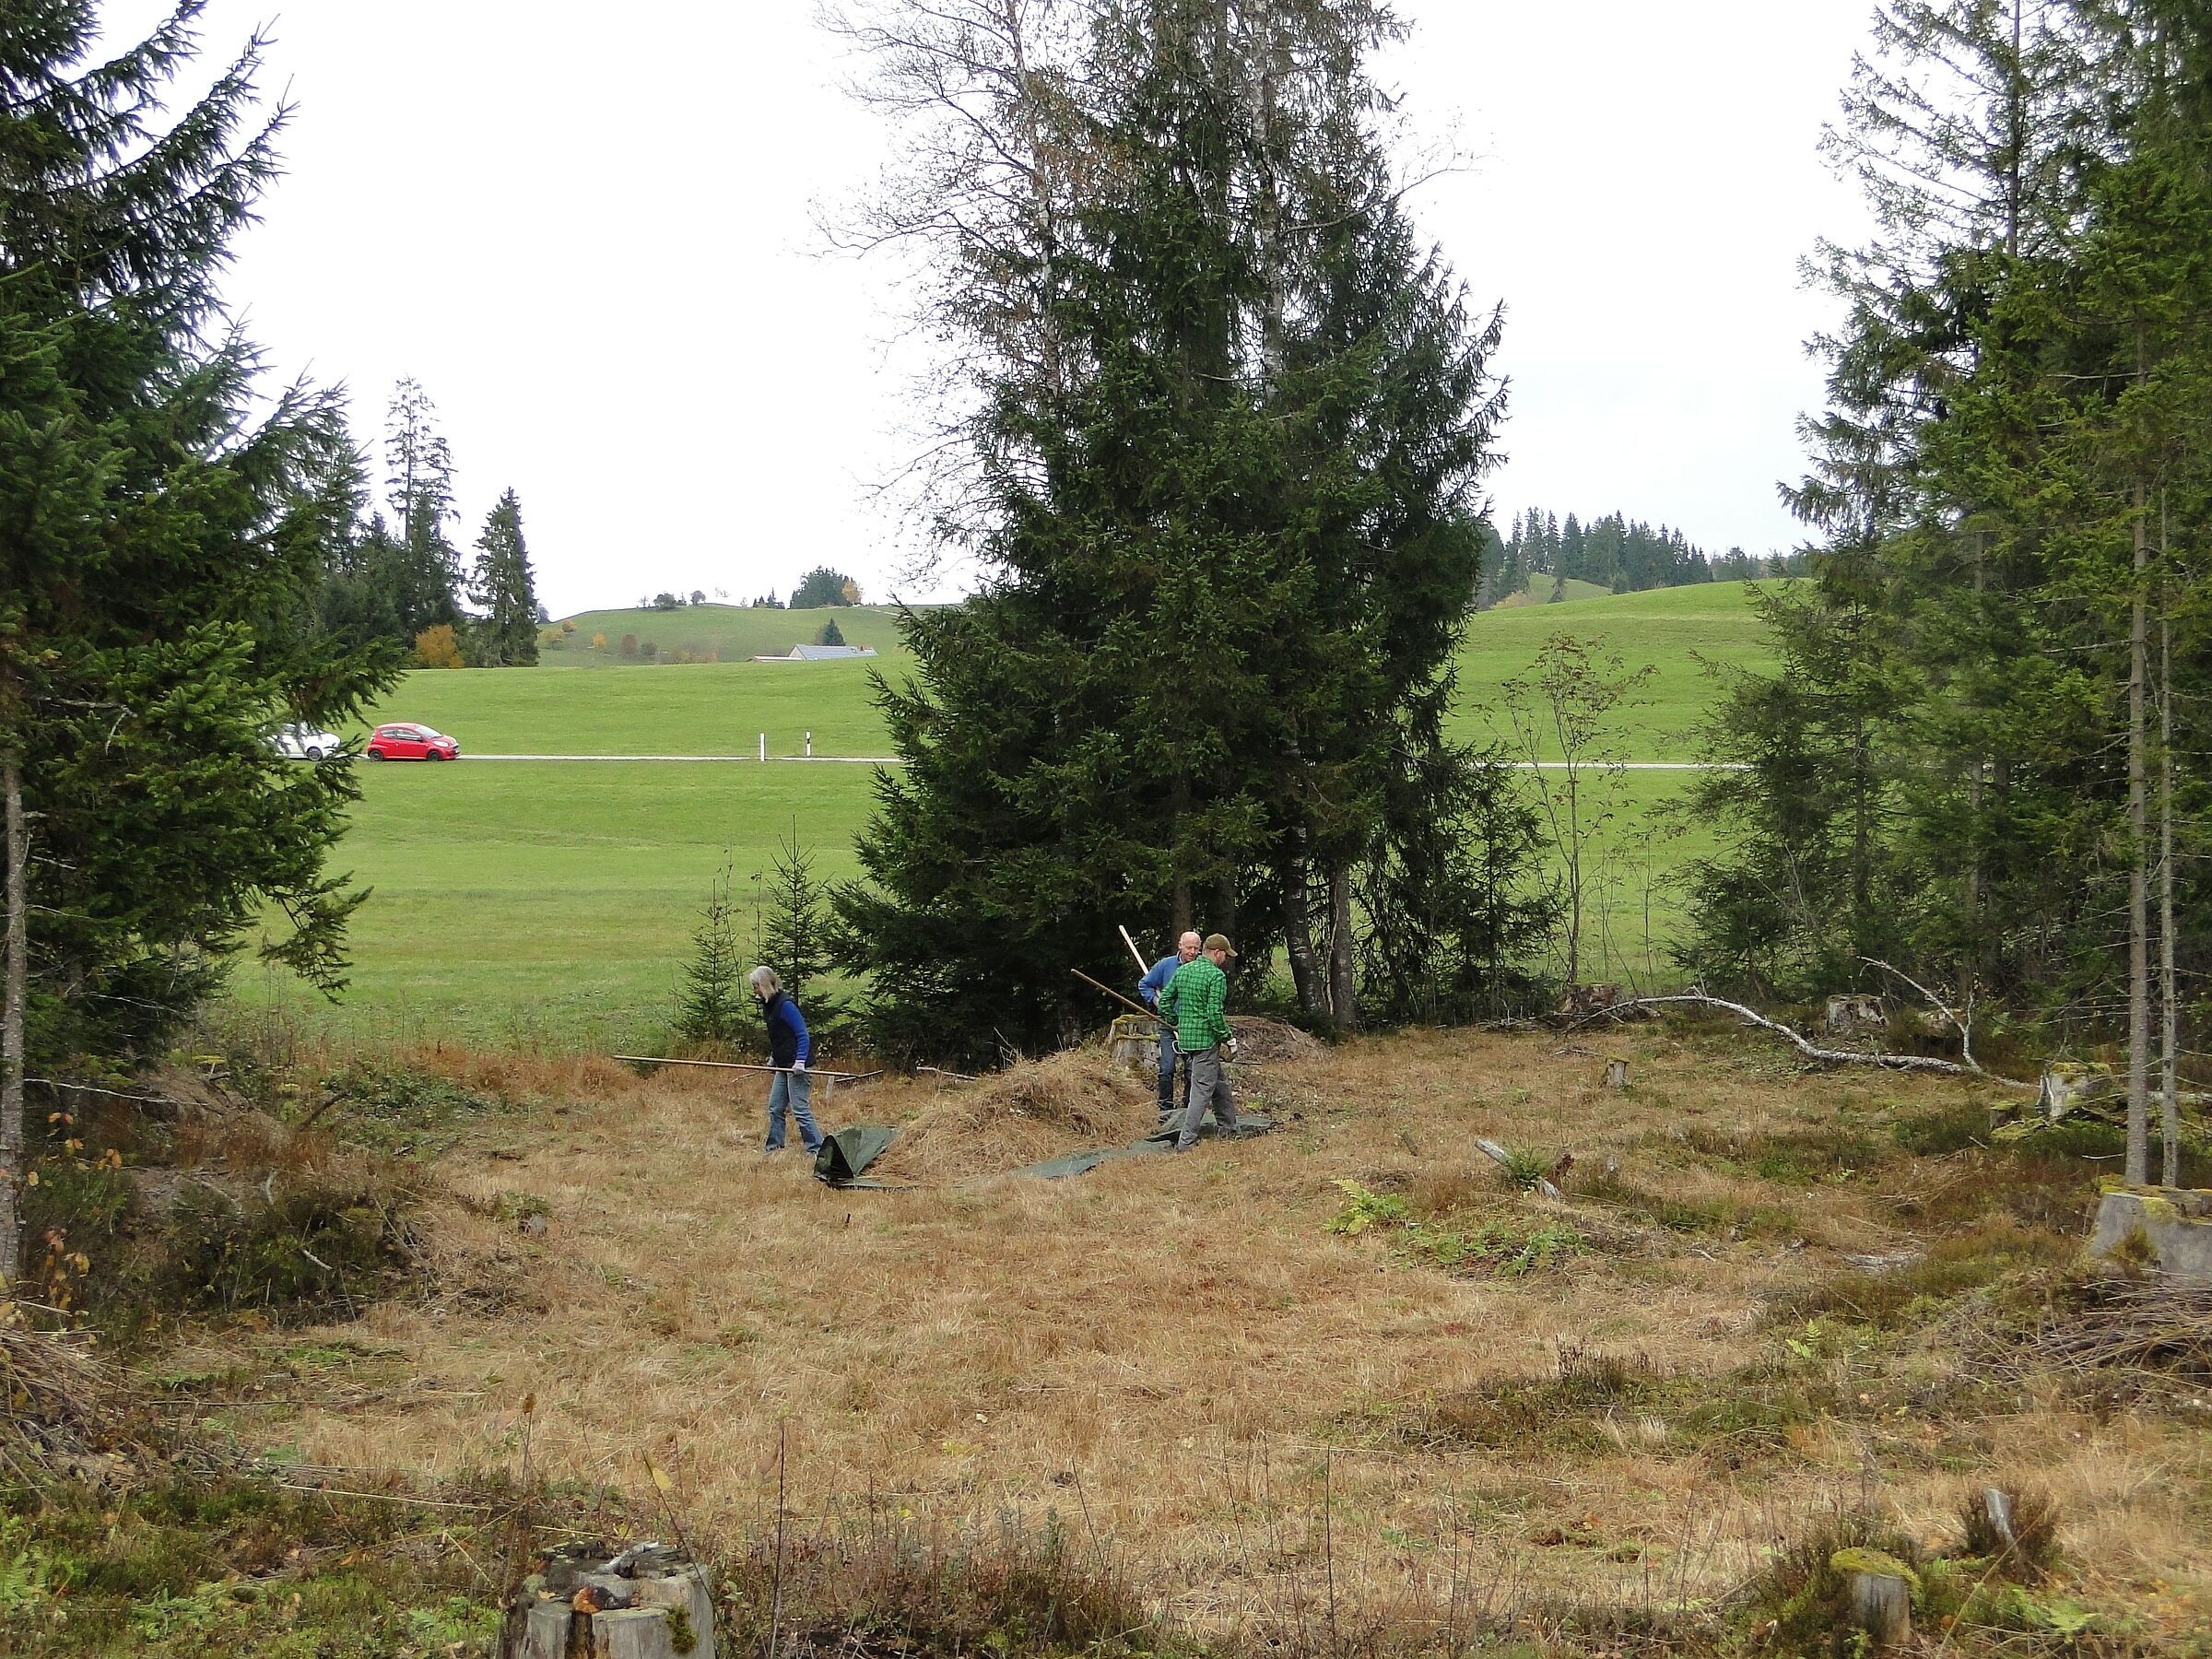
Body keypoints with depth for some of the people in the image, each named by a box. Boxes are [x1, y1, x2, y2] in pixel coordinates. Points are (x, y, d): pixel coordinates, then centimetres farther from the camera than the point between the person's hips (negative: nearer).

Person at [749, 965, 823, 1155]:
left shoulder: (785, 1005, -17)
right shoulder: (769, 1004, 11)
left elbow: (802, 1035, -19)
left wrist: (800, 1061, -25)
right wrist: (773, 1056, 23)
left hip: (797, 1065, -10)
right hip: (783, 1065, 10)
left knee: (800, 1109, -10)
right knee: (775, 1108, 12)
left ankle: (816, 1149, -8)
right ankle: (774, 1147, 19)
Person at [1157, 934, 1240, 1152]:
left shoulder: (1183, 970, 11)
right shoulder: (1216, 976, -14)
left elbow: (1164, 1001, 13)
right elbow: (1215, 1013, -20)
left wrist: (1177, 1025, 21)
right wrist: (1228, 1037, -9)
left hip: (1185, 1036, 9)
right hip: (1206, 1039, -9)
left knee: (1220, 1083, 22)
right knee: (1202, 1090, -4)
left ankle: (1228, 1130, 30)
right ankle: (1186, 1142, -6)